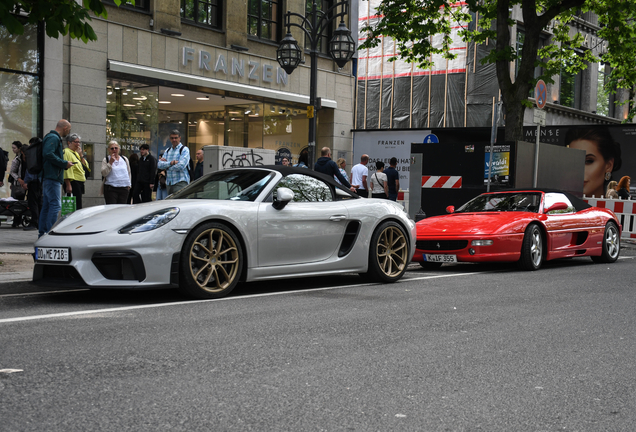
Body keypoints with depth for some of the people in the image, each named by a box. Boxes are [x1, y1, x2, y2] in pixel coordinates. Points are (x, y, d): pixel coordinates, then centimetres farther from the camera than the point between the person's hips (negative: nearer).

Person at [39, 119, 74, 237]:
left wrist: (65, 163, 16)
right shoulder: (53, 138, -10)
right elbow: (48, 154, -23)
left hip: (47, 177, 11)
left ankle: (42, 233, 15)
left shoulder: (54, 137, 22)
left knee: (46, 205, 12)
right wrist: (64, 163, -17)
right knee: (55, 204, -13)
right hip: (52, 177, -11)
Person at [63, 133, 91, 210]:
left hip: (79, 183, 10)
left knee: (78, 207, 10)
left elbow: (86, 167, 19)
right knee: (75, 207, -13)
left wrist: (81, 155, 6)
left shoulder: (76, 153, 20)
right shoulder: (66, 152, -9)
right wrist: (68, 185, -25)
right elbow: (66, 170, -18)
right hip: (73, 183, -10)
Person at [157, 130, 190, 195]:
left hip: (180, 183, -6)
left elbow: (181, 166, -15)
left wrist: (166, 165, -2)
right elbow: (159, 165, 4)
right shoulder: (168, 151, 17)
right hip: (169, 183, 6)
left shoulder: (184, 150, -1)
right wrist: (170, 163, -14)